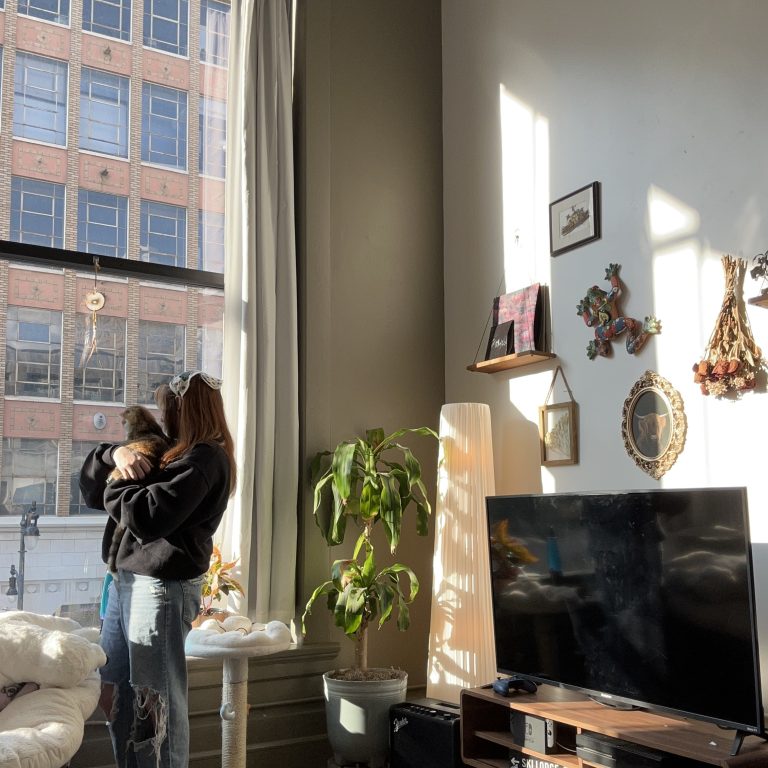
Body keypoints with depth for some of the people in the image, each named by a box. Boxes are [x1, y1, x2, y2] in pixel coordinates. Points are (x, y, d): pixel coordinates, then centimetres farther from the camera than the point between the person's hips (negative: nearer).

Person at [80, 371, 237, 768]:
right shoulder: (165, 453, 17)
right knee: (114, 692, 16)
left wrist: (116, 485, -5)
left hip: (161, 587, -9)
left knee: (155, 702, -1)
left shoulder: (205, 459, -11)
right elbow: (90, 490, 17)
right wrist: (114, 454, -2)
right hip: (125, 580, 10)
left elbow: (149, 516, -22)